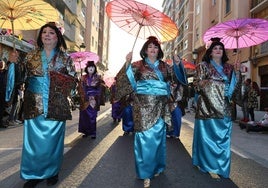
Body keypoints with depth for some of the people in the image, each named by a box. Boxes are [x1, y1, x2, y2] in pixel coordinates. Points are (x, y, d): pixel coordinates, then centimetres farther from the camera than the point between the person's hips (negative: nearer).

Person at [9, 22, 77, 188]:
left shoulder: (65, 58, 5)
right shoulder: (31, 56, 10)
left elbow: (73, 79, 2)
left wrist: (61, 82, -13)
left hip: (56, 106, -1)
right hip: (34, 105, 2)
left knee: (53, 140, 6)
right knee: (33, 140, 5)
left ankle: (52, 172, 24)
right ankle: (34, 174, 22)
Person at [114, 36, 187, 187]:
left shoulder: (164, 66, 14)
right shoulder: (138, 65, 3)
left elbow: (177, 76, 8)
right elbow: (126, 78, -9)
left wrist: (177, 64, -8)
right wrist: (127, 63, -24)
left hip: (160, 106, 4)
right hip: (144, 105, -4)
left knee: (158, 137, 12)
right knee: (146, 138, -3)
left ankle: (156, 167, 30)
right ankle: (146, 173, 10)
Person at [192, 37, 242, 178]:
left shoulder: (228, 67, 15)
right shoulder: (203, 66, 4)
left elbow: (236, 86, 11)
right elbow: (197, 84, -2)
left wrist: (237, 72, -1)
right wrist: (208, 83, -16)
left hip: (224, 107, 4)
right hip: (208, 106, -4)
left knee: (223, 137, 6)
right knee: (208, 136, 0)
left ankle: (221, 166, 19)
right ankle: (210, 165, 15)